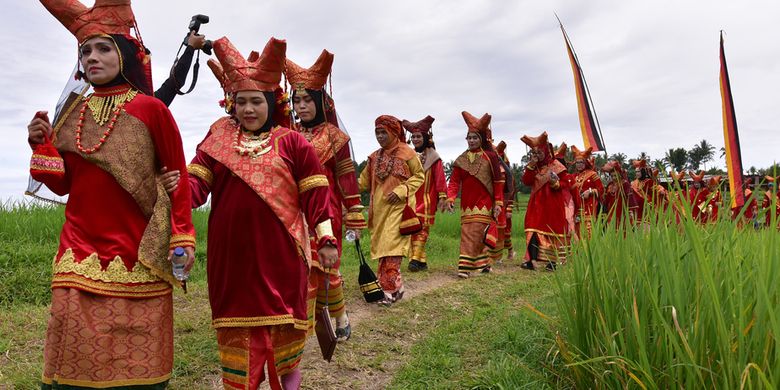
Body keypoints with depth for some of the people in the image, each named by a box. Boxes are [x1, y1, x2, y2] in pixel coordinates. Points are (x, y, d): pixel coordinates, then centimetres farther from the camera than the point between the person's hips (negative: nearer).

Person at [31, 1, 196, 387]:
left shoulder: (151, 109, -2)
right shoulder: (72, 111, 11)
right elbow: (64, 184, 14)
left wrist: (183, 238, -5)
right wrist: (42, 145, -1)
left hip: (136, 254, -3)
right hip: (80, 251, 4)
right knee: (76, 355, 4)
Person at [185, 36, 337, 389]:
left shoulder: (292, 143, 1)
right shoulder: (218, 140, 8)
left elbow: (315, 193, -1)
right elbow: (197, 180, -2)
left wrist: (326, 239, -5)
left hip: (281, 253, -1)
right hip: (232, 252, 2)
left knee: (286, 322, 9)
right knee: (238, 325, 10)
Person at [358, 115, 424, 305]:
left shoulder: (406, 152, -5)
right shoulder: (375, 156, 12)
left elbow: (420, 176, -1)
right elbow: (364, 181, 13)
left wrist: (401, 190, -13)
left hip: (398, 207, -6)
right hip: (379, 208, 6)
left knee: (390, 246, -13)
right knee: (380, 245, 9)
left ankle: (388, 290, -10)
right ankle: (396, 286, 21)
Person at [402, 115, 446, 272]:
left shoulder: (432, 156, -3)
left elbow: (440, 177, -7)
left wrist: (442, 195, -12)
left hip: (426, 200, -5)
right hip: (411, 199, 5)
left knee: (422, 228, -5)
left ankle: (416, 259, -8)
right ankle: (422, 261, 7)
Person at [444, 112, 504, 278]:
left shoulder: (490, 157, -1)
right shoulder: (461, 159, 8)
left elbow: (498, 182, -1)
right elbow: (454, 181, 2)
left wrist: (498, 203, -5)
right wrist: (450, 198, -13)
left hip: (483, 203, -4)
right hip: (467, 204, 4)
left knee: (474, 233, -11)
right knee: (473, 234, 7)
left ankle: (465, 267, -11)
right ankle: (484, 263, 22)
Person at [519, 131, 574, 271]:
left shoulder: (556, 166, -4)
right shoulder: (534, 167, 10)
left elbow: (566, 182, -4)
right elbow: (526, 181, -3)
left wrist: (556, 183, -23)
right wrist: (531, 165, -10)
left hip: (553, 205, -4)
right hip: (537, 204, 4)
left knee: (553, 231, 3)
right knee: (534, 229, -7)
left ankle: (552, 261, 12)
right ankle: (531, 260, -11)